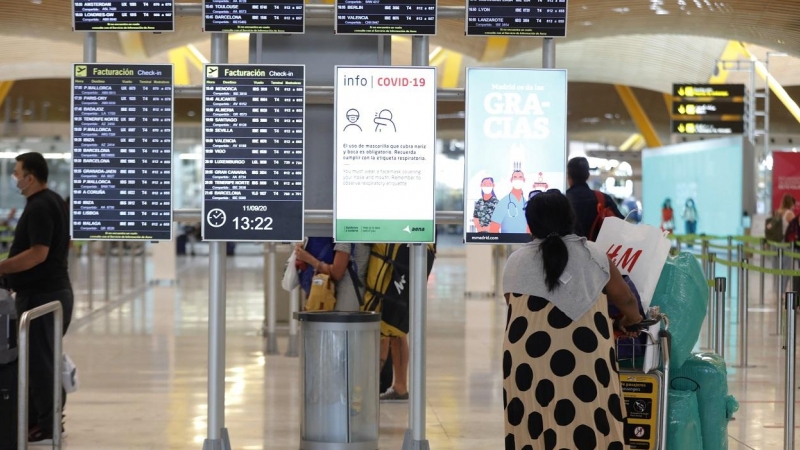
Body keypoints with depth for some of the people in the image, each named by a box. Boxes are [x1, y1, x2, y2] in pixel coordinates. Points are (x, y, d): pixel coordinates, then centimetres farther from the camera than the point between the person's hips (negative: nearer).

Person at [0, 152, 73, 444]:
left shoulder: (39, 208, -18)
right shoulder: (54, 202, 14)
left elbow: (38, 253, -25)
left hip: (41, 294, -10)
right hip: (55, 289, 10)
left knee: (39, 358, -5)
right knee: (45, 357, 15)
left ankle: (47, 428, 0)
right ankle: (42, 419, 21)